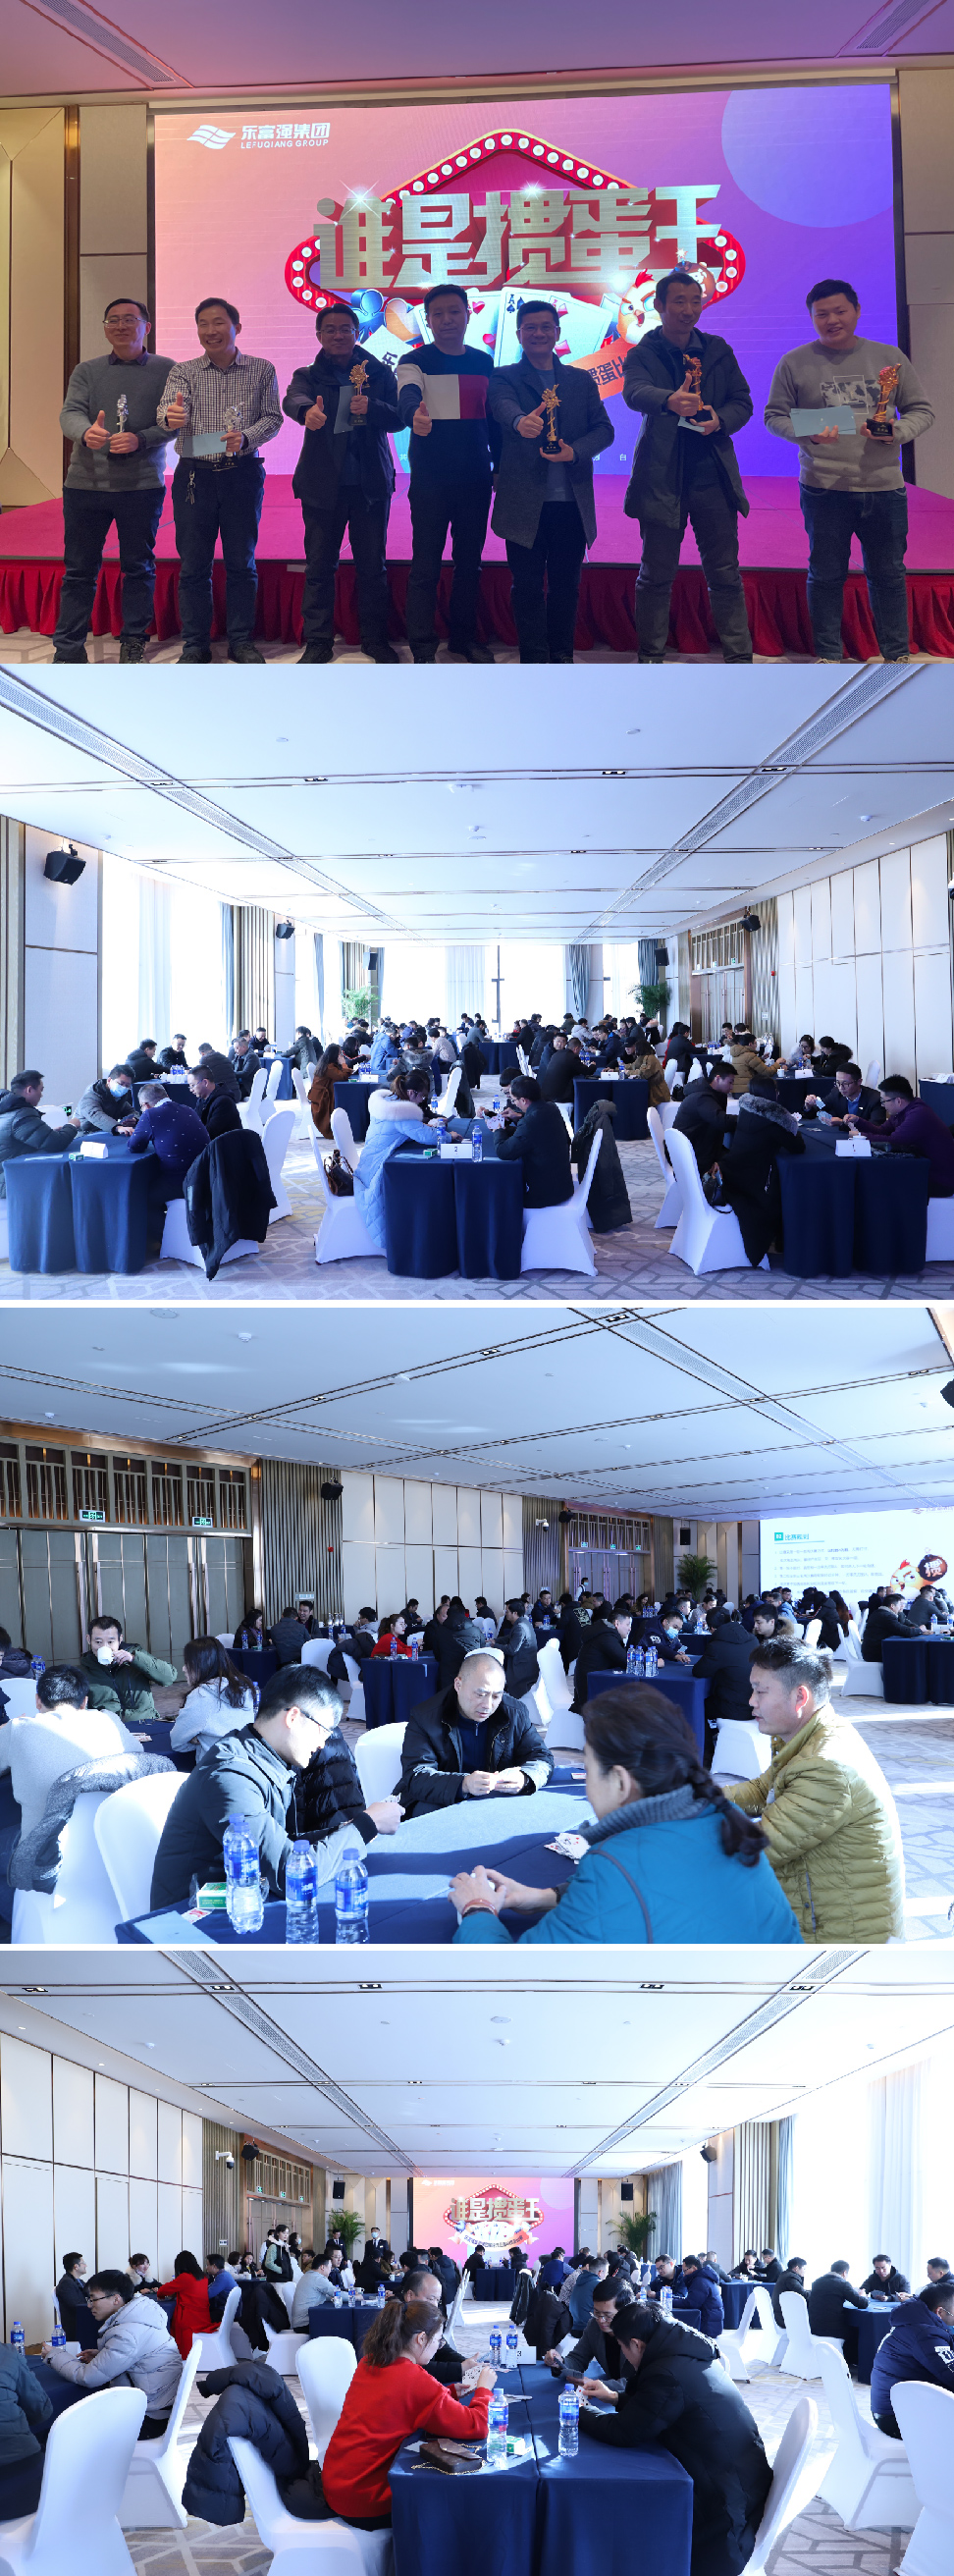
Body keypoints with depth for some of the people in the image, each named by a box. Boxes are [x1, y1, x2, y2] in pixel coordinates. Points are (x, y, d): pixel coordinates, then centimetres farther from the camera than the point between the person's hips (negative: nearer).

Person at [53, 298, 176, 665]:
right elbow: (70, 413, -5)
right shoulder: (87, 371, 9)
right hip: (86, 482, 1)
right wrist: (86, 433, -28)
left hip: (142, 484, -1)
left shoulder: (165, 371, 5)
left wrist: (141, 439, -21)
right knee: (78, 568, 3)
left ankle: (133, 643, 17)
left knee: (138, 566, 6)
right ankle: (68, 649, 7)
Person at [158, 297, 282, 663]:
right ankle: (195, 643, 9)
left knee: (242, 562, 4)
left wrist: (245, 437, -20)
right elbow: (168, 409, -12)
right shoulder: (183, 372, 4)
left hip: (242, 473, 0)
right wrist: (170, 417, -37)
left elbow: (272, 418, -1)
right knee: (193, 564, 1)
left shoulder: (261, 371, 5)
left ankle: (241, 640, 14)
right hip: (194, 475, 0)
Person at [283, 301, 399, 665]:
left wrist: (371, 408, -20)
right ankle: (317, 642, 7)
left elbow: (398, 417, 1)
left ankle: (376, 639, 15)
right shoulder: (308, 376, 4)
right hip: (323, 483, -1)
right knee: (319, 565, 1)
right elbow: (294, 399, -18)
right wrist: (308, 410, -43)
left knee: (373, 565, 5)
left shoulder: (378, 374, 8)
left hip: (371, 483, 1)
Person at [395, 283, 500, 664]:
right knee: (426, 566, -4)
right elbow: (408, 396, -25)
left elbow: (493, 419, 15)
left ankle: (464, 636, 22)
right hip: (430, 481, -4)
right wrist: (415, 414, -48)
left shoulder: (484, 364, 10)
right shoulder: (416, 362, -4)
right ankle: (422, 647, -3)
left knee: (469, 562, 11)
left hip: (475, 479, 4)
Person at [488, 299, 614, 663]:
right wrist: (521, 421, -42)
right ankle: (534, 662, 5)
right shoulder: (504, 378, 5)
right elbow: (503, 407, -18)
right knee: (528, 585, -1)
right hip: (525, 503, -3)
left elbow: (604, 429, 8)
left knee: (566, 585, 7)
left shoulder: (580, 380, 15)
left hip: (572, 502, 3)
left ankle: (561, 656, 17)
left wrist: (576, 451, -12)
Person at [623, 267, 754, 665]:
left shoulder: (717, 351, 12)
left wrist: (720, 419, -10)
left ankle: (739, 658, 9)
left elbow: (743, 403, 14)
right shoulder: (642, 355, 0)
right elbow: (635, 392, -22)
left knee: (725, 573, 4)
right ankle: (651, 658, 13)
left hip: (713, 475, 3)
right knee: (656, 575, 4)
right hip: (662, 478, -3)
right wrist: (671, 400, -44)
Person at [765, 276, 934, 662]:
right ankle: (828, 655, 16)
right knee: (826, 574, 5)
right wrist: (807, 434, -14)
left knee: (888, 573, 7)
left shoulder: (889, 357, 7)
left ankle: (897, 655, 19)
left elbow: (921, 411, 11)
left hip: (883, 486, 1)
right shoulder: (794, 363, 3)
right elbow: (774, 416, 5)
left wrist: (898, 432, -11)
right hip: (824, 488, -1)